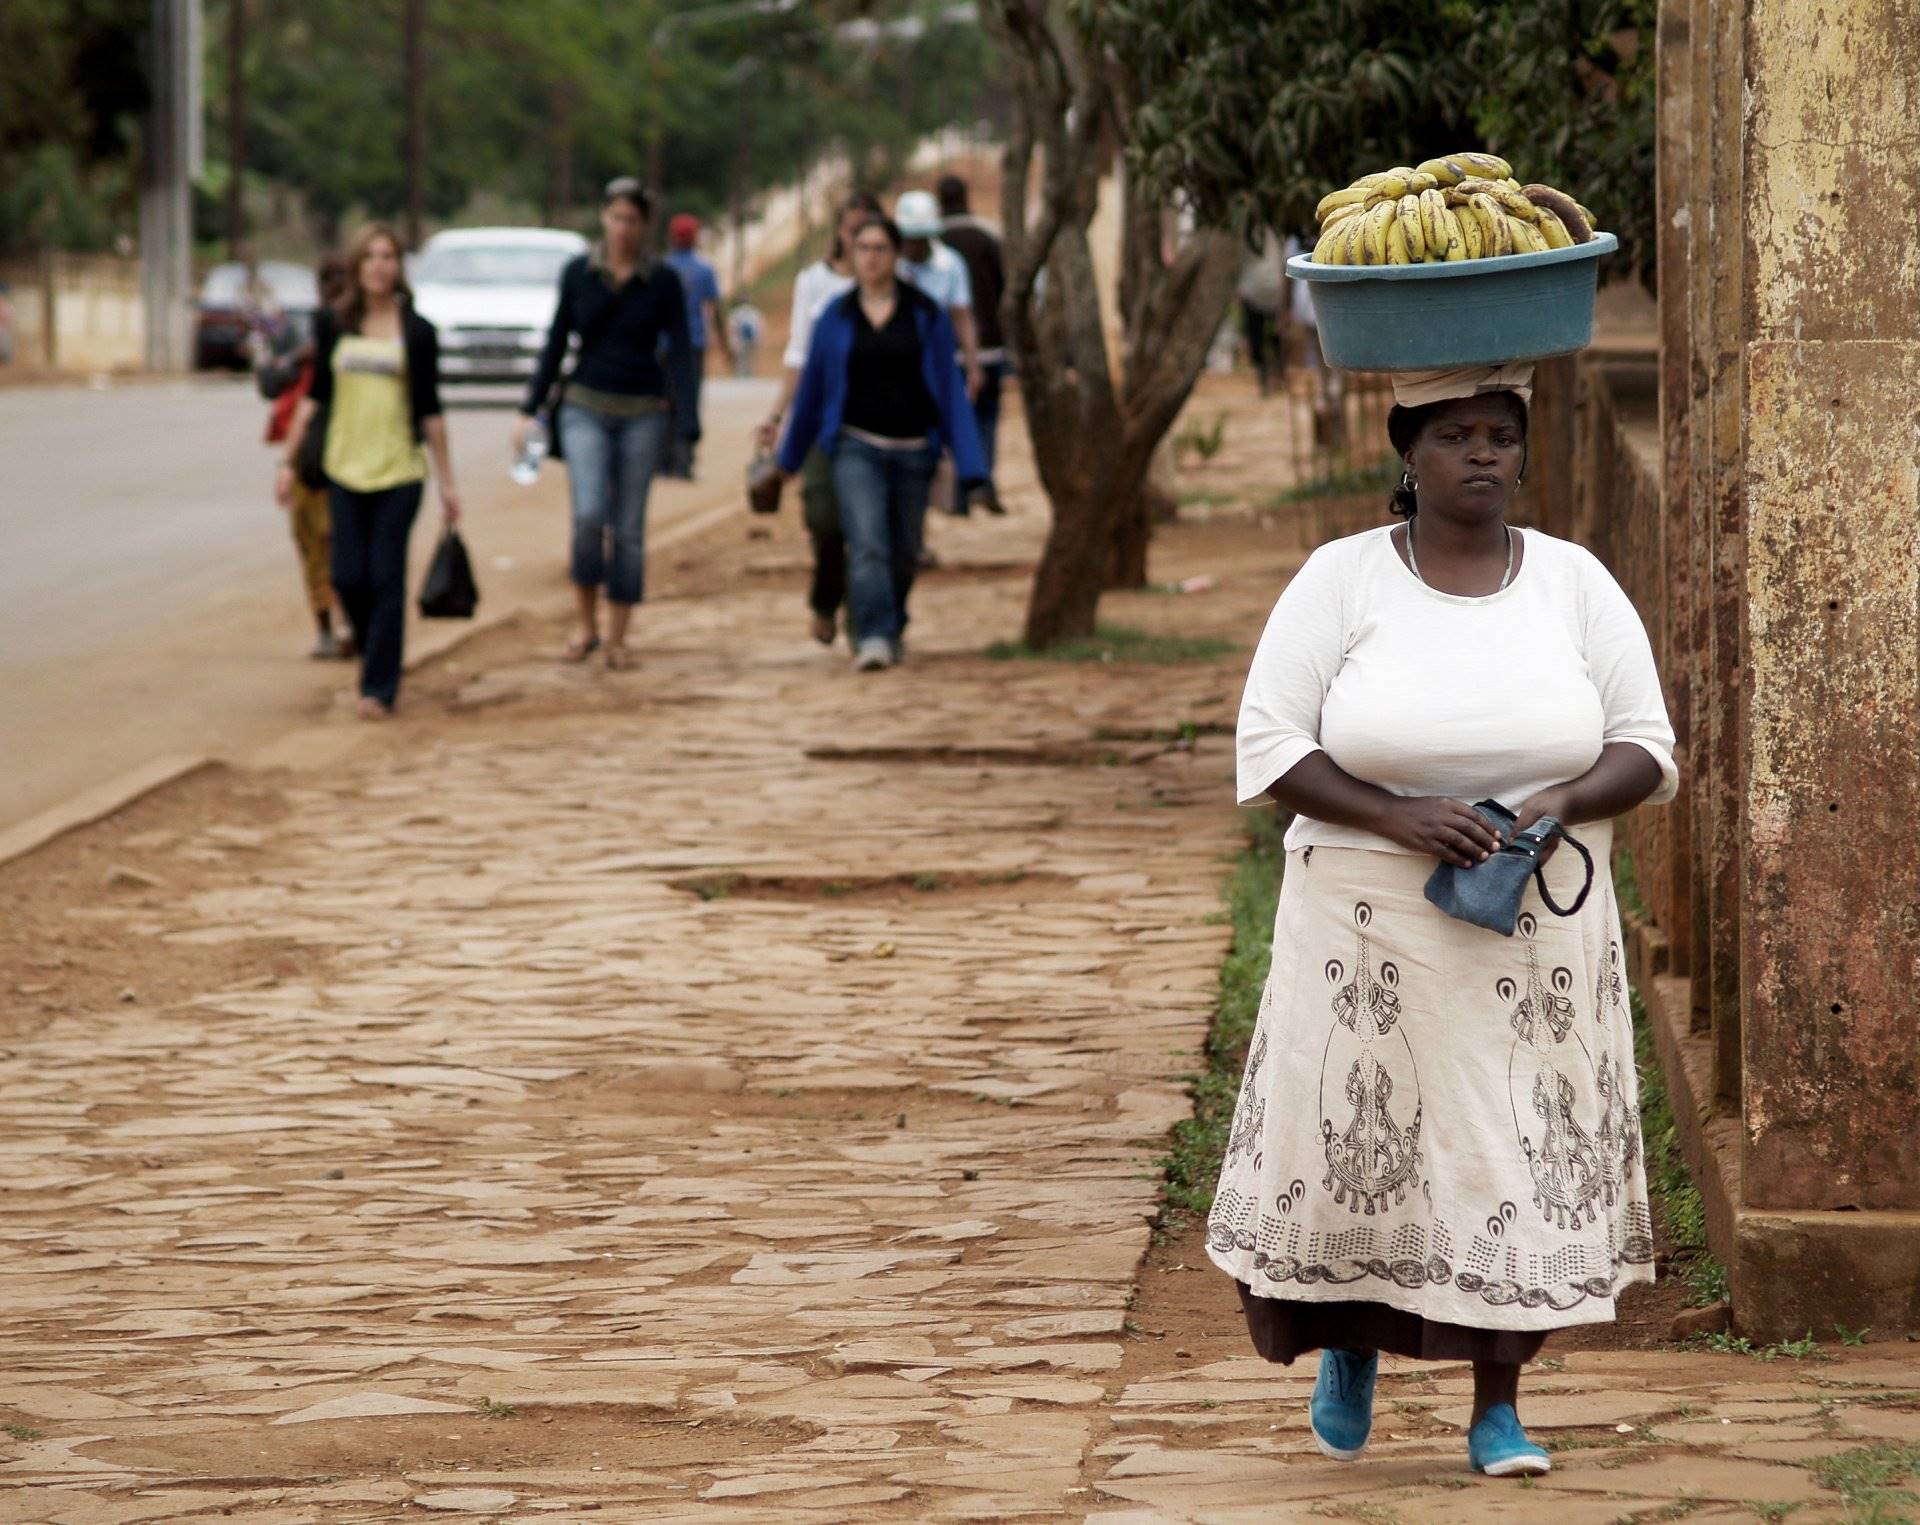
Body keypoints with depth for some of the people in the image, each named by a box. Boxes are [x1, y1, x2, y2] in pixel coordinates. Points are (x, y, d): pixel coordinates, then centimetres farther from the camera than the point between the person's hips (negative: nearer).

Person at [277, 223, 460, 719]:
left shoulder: (416, 332, 0)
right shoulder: (332, 324, 5)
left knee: (386, 581, -5)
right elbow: (314, 395, 11)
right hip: (345, 469, 2)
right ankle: (375, 656, 24)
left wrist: (446, 482, 3)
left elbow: (430, 410, 3)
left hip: (399, 473, -2)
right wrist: (289, 461, 8)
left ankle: (379, 688, 2)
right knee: (348, 578, -1)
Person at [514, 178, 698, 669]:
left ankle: (617, 639, 13)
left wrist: (687, 427, -15)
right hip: (586, 408, 0)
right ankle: (586, 624, -1)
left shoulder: (663, 281, -3)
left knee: (629, 527, 3)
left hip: (644, 413, 0)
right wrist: (530, 409, 4)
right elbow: (556, 344, 7)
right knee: (590, 515, -17)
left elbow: (680, 353, -5)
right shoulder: (578, 273, 1)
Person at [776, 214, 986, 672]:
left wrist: (967, 463, -7)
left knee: (904, 553, 12)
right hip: (857, 449, -1)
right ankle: (874, 640, -27)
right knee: (867, 545, -19)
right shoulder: (835, 318, 3)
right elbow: (811, 391, 13)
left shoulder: (927, 316, 0)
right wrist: (790, 457, 21)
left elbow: (950, 390, 0)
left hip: (913, 452, 1)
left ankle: (893, 624, 38)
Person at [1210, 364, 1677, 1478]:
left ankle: (1499, 1409, 10)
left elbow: (1648, 749, 4)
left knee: (1522, 1148, 0)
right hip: (1372, 922, -1)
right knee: (1360, 1140, 3)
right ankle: (1351, 1340, 32)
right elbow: (1270, 747, -6)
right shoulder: (1342, 581, -3)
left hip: (1536, 925, 1)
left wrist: (1558, 803, -16)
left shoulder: (1574, 583, 2)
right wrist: (1401, 818, -19)